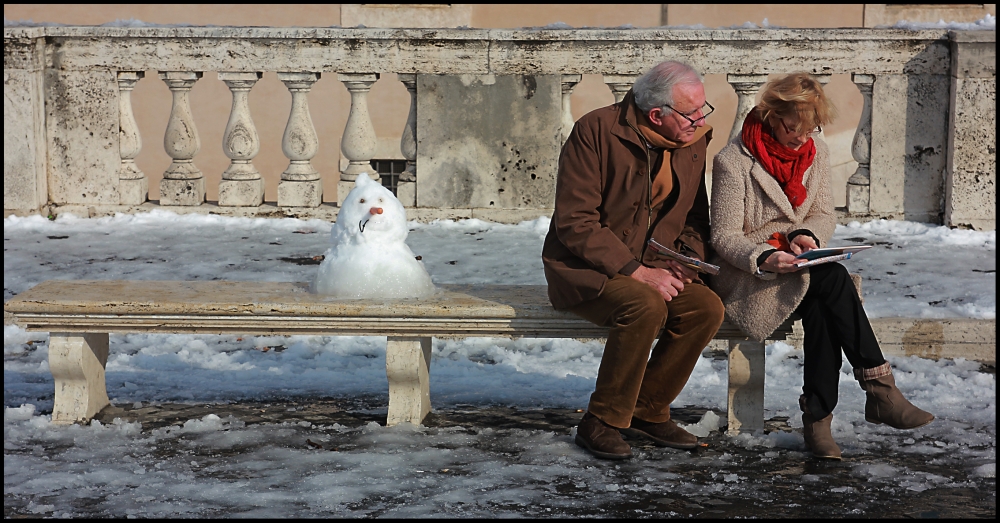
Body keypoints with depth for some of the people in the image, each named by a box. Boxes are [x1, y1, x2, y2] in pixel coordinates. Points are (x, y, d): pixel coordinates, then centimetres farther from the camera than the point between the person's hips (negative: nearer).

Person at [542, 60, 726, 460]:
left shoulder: (695, 140, 3)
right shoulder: (596, 131, -16)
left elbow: (696, 216, 16)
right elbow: (574, 222, -19)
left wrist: (687, 259, -6)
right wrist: (637, 272, -25)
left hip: (653, 267, 6)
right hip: (584, 268, -6)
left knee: (708, 307, -21)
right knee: (646, 306, -34)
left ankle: (647, 412, -3)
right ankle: (602, 423, -16)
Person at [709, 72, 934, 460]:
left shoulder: (816, 152, 7)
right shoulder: (733, 161, -11)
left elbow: (824, 214, 11)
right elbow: (724, 237, -11)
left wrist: (807, 235, -14)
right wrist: (765, 259, -31)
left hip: (800, 264, 5)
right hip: (747, 272, -5)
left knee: (819, 306, -32)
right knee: (833, 278, -31)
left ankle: (818, 416, -30)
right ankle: (879, 388, -30)